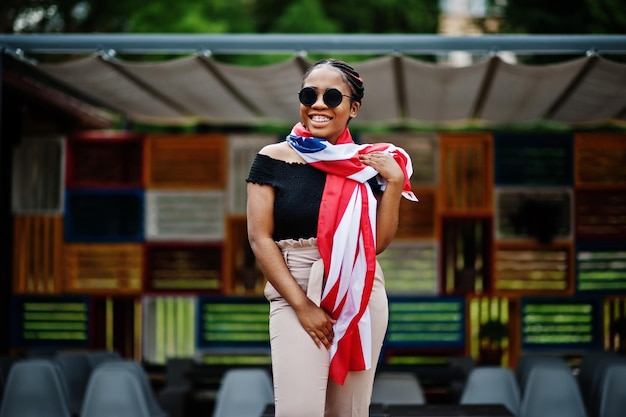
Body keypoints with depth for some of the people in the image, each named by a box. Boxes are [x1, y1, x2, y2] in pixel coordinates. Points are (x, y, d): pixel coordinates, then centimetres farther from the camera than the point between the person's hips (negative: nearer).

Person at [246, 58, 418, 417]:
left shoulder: (366, 163, 4)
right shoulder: (274, 159, -2)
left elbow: (379, 242, 2)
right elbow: (260, 238, -6)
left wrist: (394, 182, -8)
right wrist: (302, 305, -11)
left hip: (363, 298, 3)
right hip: (296, 296, -3)